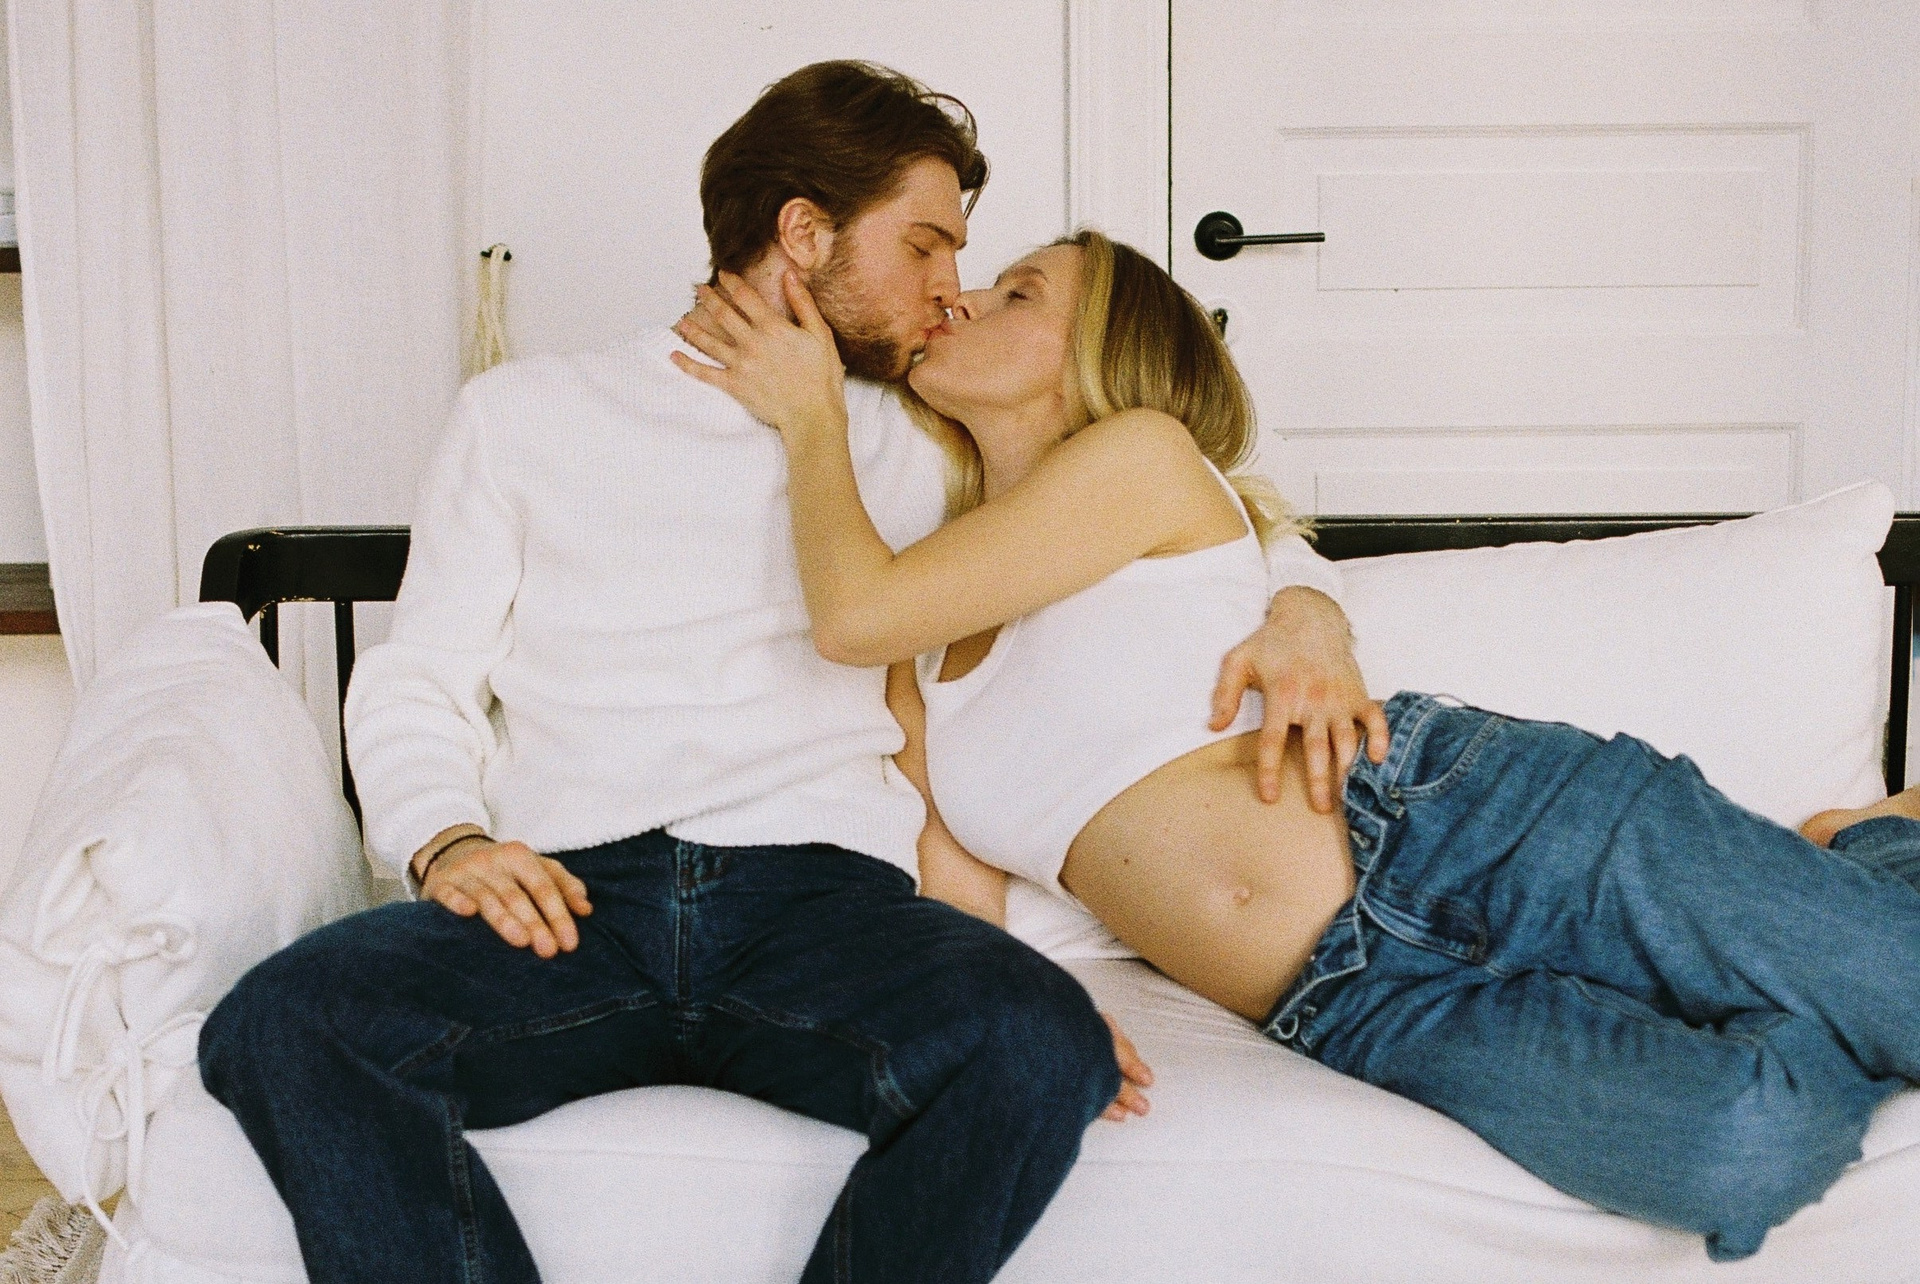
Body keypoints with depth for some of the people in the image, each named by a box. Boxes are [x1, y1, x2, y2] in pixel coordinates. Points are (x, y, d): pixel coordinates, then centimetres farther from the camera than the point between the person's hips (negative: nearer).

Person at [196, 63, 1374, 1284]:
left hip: (819, 891, 1)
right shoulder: (526, 415, 19)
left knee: (1044, 1046, -33)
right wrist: (444, 840, -6)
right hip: (567, 898, 0)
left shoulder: (921, 452, 23)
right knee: (281, 1026, -31)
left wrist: (1300, 606, 5)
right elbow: (418, 679, 16)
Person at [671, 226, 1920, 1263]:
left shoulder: (1146, 451, 2)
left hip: (1464, 829, -3)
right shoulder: (926, 665, 20)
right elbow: (959, 910, 12)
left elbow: (859, 606, -8)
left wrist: (813, 415, 8)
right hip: (1349, 1002, 4)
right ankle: (1820, 886, 9)